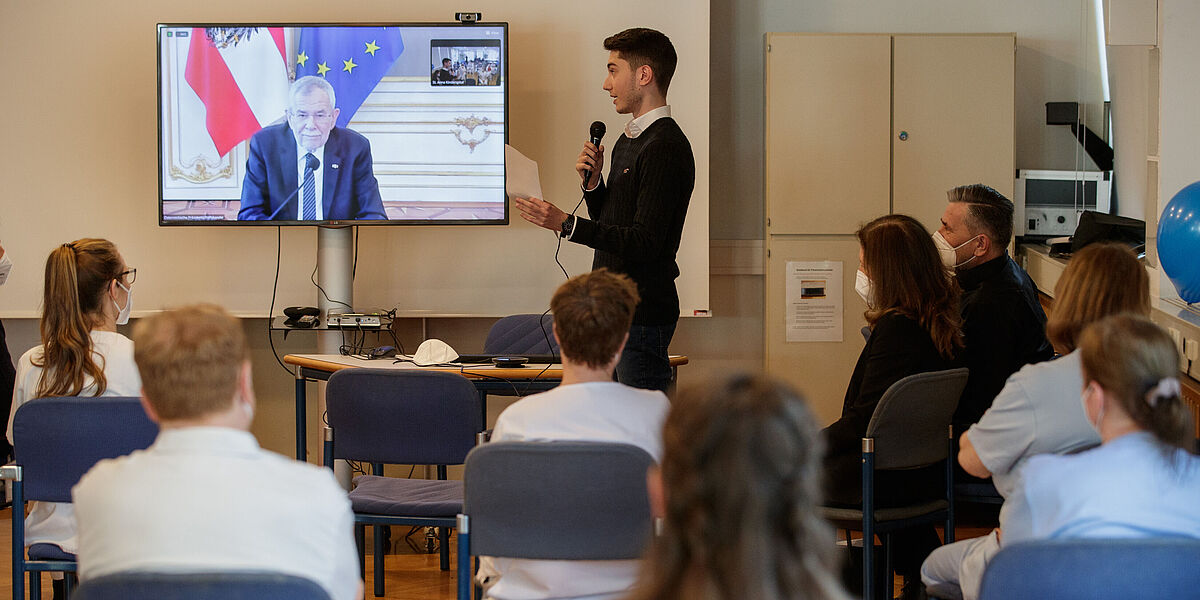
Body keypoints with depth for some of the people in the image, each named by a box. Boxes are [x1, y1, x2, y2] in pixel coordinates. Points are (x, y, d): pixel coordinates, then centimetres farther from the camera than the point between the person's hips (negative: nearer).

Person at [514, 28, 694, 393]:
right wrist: (592, 184, 3)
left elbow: (646, 242, -22)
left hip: (643, 313, -10)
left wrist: (566, 225, -26)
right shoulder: (627, 141, 17)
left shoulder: (665, 147, -15)